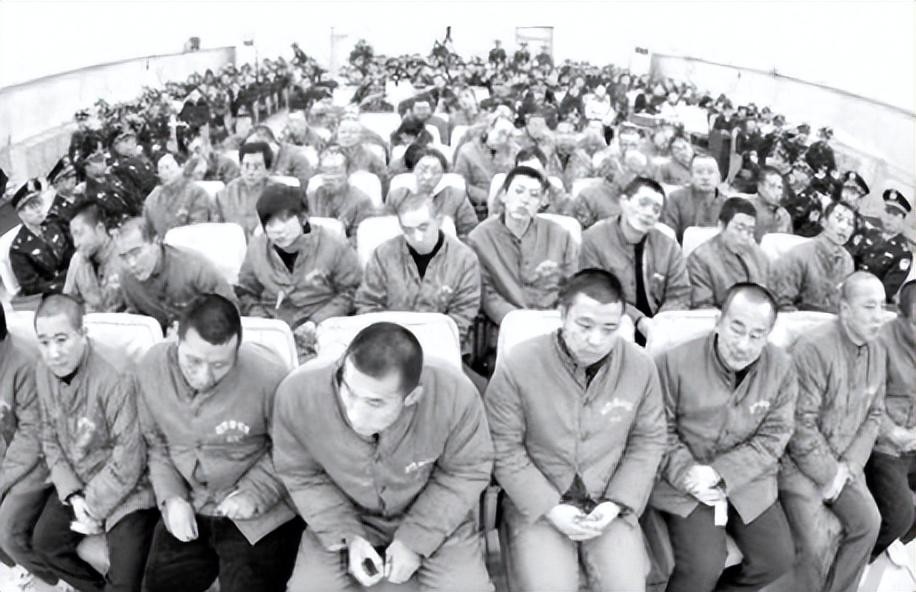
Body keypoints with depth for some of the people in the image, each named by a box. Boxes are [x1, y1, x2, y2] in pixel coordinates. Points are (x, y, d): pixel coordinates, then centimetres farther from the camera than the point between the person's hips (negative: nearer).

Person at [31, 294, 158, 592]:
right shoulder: (44, 372, -6)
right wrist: (73, 494, -8)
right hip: (75, 480, 7)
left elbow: (129, 457, -23)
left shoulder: (114, 376, -28)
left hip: (125, 484, -7)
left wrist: (93, 508, -15)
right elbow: (50, 440, 4)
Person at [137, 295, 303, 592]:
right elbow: (155, 442, 4)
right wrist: (171, 497, -6)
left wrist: (255, 493, -19)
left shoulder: (268, 377, -26)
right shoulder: (151, 367, -11)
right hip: (187, 506, 4)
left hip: (259, 515, -4)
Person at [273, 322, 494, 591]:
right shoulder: (297, 394, -28)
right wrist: (347, 537, -18)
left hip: (434, 515, -1)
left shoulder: (454, 395, -32)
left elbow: (467, 471, -13)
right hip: (342, 514, 1)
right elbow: (301, 475, -9)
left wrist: (416, 540, -17)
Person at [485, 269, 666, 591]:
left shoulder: (641, 367, -6)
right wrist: (551, 508, -14)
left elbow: (648, 441, 3)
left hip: (609, 505, 2)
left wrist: (616, 502, -7)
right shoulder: (517, 366, -16)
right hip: (535, 504, -2)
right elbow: (504, 450, -9)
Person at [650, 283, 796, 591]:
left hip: (746, 479, 4)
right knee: (703, 565, -20)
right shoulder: (675, 361, -15)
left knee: (779, 558, -6)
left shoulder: (781, 367, -6)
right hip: (685, 482, -4)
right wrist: (687, 472, -22)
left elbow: (772, 439, -6)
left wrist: (720, 473, -18)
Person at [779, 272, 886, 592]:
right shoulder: (814, 348, -22)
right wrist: (828, 475, -15)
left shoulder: (878, 352, 2)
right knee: (816, 546, -16)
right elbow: (801, 423, -22)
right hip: (800, 460, -7)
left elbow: (874, 415, 7)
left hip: (842, 460, 7)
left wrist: (847, 467, -5)